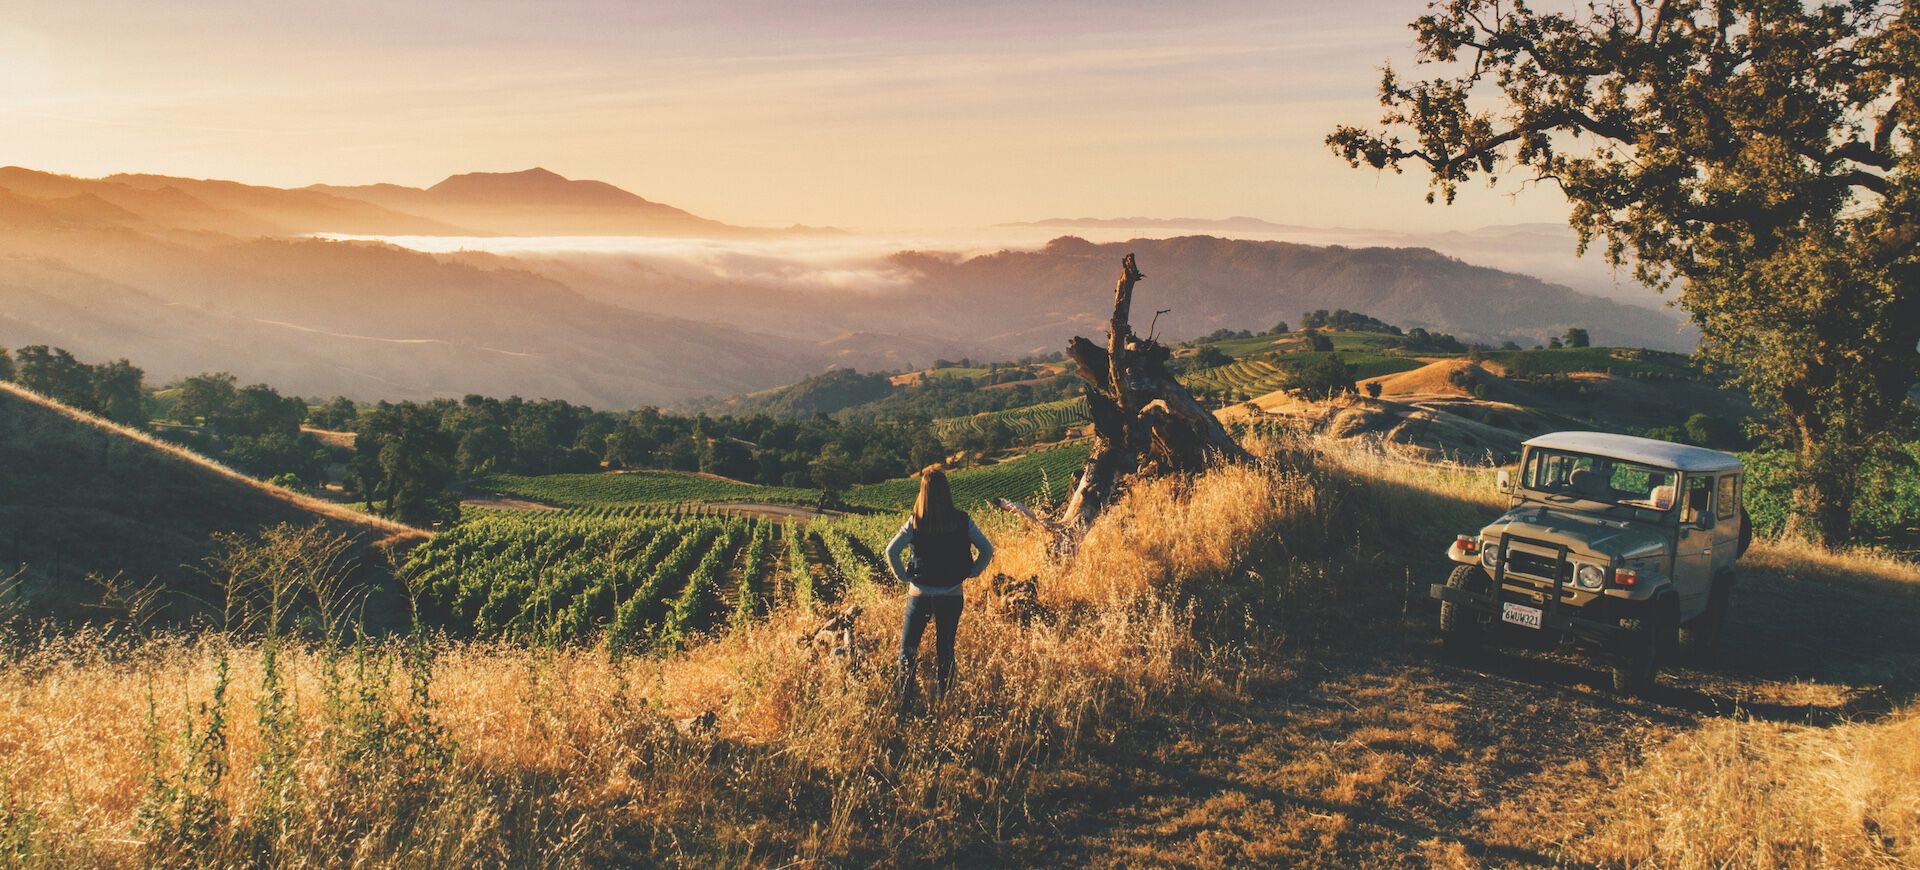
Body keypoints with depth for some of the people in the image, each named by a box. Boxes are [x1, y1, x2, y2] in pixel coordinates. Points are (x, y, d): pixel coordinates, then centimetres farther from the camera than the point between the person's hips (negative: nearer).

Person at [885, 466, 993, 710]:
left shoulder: (915, 522, -11)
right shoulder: (962, 521, -7)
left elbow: (891, 551, -17)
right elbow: (987, 550, -5)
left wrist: (903, 575, -4)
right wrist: (971, 572, 4)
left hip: (920, 594, -2)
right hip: (952, 595, 2)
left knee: (908, 649, 13)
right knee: (945, 650, 15)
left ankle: (904, 700, 9)